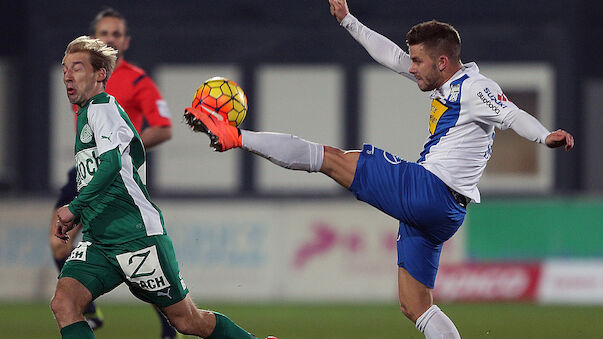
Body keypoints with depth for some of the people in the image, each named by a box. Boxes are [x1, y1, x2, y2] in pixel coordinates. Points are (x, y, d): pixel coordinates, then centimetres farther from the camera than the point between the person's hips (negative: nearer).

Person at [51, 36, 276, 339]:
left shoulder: (101, 107, -7)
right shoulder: (85, 116, 22)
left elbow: (111, 164, -24)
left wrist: (74, 207, -22)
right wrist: (78, 216, 21)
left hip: (137, 235, -9)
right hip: (97, 241, 9)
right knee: (63, 303, -16)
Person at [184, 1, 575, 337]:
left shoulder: (474, 89, -7)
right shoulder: (446, 83, 21)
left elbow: (513, 115, -20)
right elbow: (392, 56, 30)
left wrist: (546, 136, -40)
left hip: (426, 189, -10)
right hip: (436, 214, 10)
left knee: (331, 157, -3)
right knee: (416, 307, 11)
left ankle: (235, 137, 4)